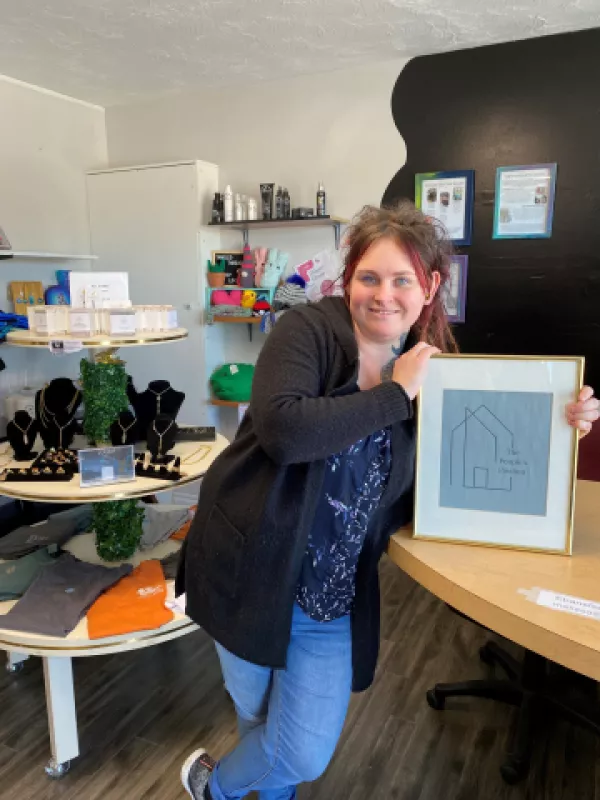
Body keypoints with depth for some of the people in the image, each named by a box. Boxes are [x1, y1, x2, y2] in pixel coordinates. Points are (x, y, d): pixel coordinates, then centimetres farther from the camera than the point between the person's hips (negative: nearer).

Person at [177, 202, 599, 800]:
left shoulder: (434, 371, 0)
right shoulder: (308, 331, -14)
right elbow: (281, 429, -32)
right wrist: (395, 394, -25)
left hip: (335, 596, 3)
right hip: (251, 571, -3)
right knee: (257, 715, 20)